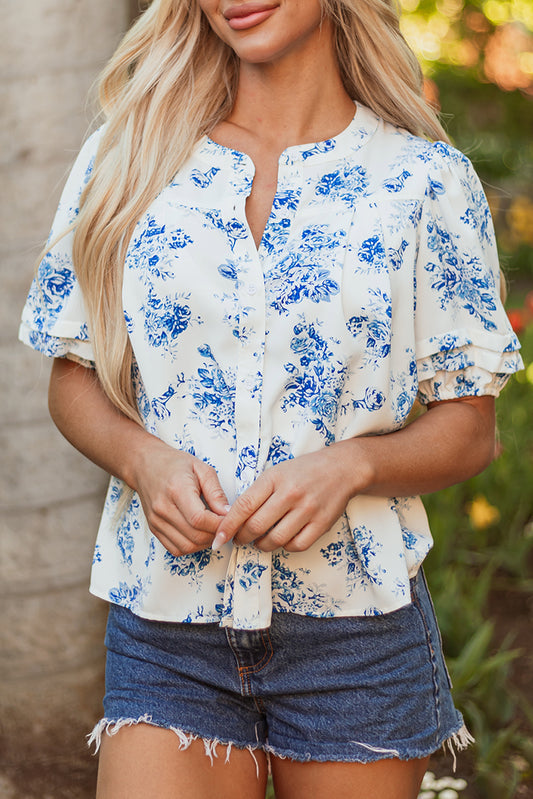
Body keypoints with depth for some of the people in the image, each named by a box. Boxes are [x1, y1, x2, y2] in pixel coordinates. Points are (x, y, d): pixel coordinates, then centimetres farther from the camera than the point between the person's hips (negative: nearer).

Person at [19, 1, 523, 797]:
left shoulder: (427, 179, -1)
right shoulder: (125, 159, 4)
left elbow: (469, 431, 2)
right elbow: (74, 378, 9)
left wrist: (349, 466, -17)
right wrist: (142, 458, -11)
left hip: (357, 621, 0)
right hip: (165, 620, 1)